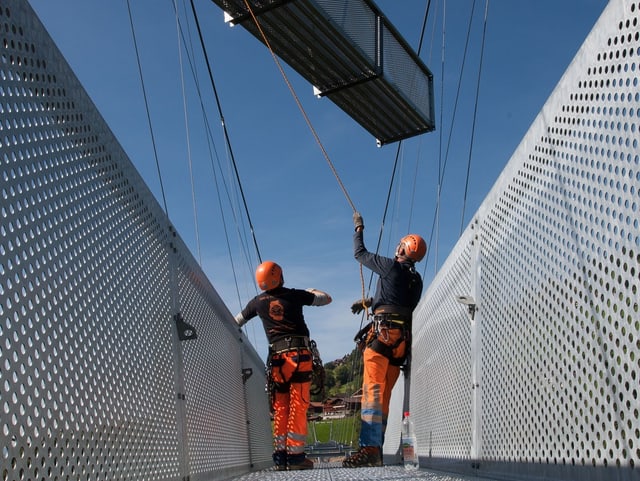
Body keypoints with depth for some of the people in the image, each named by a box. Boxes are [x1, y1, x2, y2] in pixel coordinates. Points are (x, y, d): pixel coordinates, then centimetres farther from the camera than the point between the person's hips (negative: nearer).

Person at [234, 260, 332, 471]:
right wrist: (313, 291, 35)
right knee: (298, 407, -1)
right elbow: (326, 299, 14)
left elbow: (236, 323, 20)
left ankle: (280, 456, 11)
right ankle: (295, 456, -2)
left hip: (277, 358, 2)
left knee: (280, 409, 11)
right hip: (300, 354, -2)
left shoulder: (257, 302, 8)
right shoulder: (294, 295, 3)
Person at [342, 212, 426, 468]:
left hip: (383, 332, -8)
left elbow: (360, 253, 11)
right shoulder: (416, 280, 19)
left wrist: (359, 229, 25)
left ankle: (369, 448, -26)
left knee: (373, 389, -16)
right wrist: (367, 302, 34)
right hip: (403, 339, 8)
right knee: (384, 394, 10)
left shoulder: (391, 267, -2)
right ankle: (376, 449, 10)